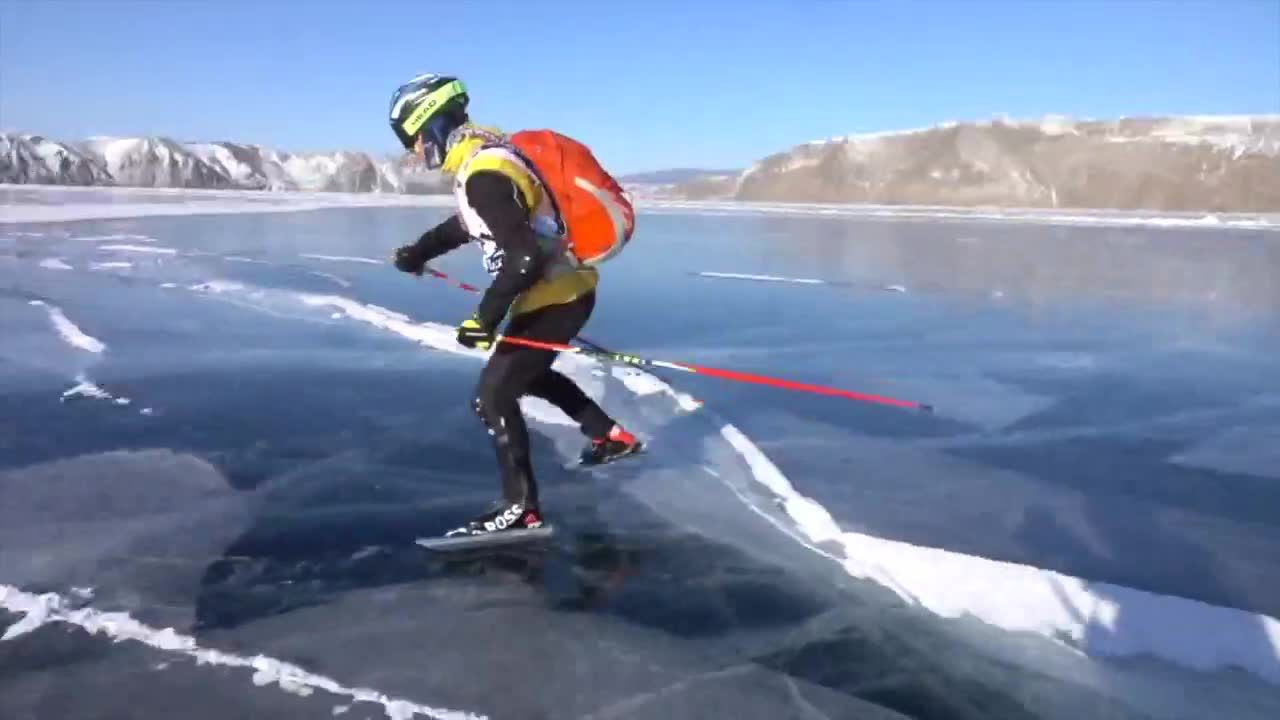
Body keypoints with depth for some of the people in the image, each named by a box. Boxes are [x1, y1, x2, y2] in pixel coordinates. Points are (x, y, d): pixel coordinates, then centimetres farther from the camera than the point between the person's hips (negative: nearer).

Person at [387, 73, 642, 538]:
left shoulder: (484, 174, -25)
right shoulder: (484, 155, 7)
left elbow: (523, 258, -32)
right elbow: (470, 220, 25)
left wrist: (485, 318, -28)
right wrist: (419, 253, 30)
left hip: (556, 298, -10)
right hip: (564, 287, 10)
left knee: (493, 397, -4)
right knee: (524, 373, 29)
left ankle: (520, 507, 7)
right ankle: (612, 436, 35)